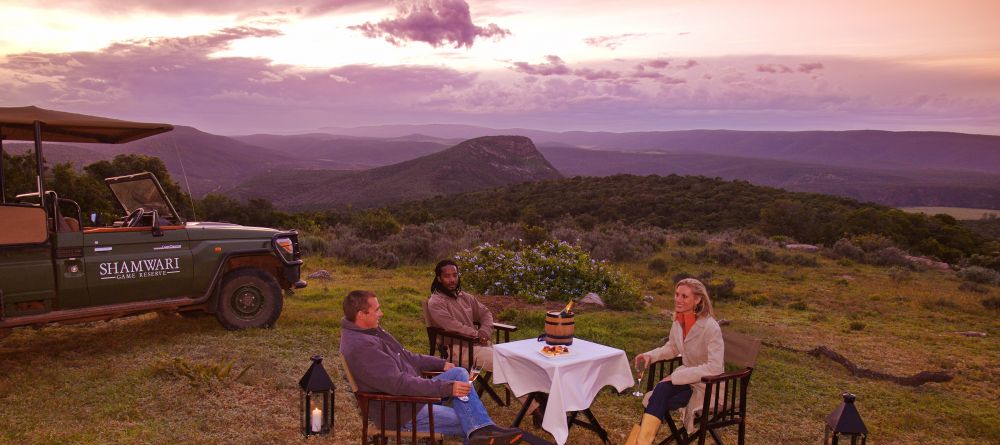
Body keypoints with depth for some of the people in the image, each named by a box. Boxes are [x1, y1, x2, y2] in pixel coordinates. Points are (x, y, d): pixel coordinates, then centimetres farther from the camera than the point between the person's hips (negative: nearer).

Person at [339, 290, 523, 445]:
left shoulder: (371, 331, 7)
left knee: (459, 373, -6)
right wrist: (447, 388, -28)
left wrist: (441, 364, 11)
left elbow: (405, 357, 18)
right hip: (401, 412, -10)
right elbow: (399, 383, -30)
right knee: (466, 424, -12)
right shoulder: (361, 346, -27)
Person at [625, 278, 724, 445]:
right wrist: (650, 355, -3)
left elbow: (714, 368, -28)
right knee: (661, 390, -25)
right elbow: (672, 348, 16)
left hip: (707, 385, -6)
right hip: (686, 377, 6)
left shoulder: (710, 327, -23)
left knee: (659, 402, -25)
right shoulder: (678, 322, -2)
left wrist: (675, 376, -28)